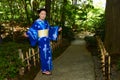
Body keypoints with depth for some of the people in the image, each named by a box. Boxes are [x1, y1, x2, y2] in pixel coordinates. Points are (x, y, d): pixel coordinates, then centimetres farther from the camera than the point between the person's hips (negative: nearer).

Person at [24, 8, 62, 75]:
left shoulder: (46, 22, 9)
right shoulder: (37, 22, -12)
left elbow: (50, 29, 22)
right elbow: (32, 29, -18)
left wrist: (57, 29, 27)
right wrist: (27, 34, -35)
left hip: (47, 40, 7)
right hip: (42, 41, -7)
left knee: (48, 54, 13)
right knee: (44, 54, -3)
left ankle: (47, 68, 25)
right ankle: (44, 70, 7)